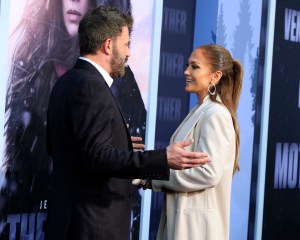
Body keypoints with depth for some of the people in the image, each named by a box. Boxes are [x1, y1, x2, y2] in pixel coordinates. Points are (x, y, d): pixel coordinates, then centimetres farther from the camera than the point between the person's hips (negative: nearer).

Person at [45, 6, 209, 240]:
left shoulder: (67, 82, 12)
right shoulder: (90, 86, -18)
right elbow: (96, 156, -26)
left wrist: (118, 146, 27)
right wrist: (164, 159, -29)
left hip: (77, 215, 10)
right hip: (92, 221, -10)